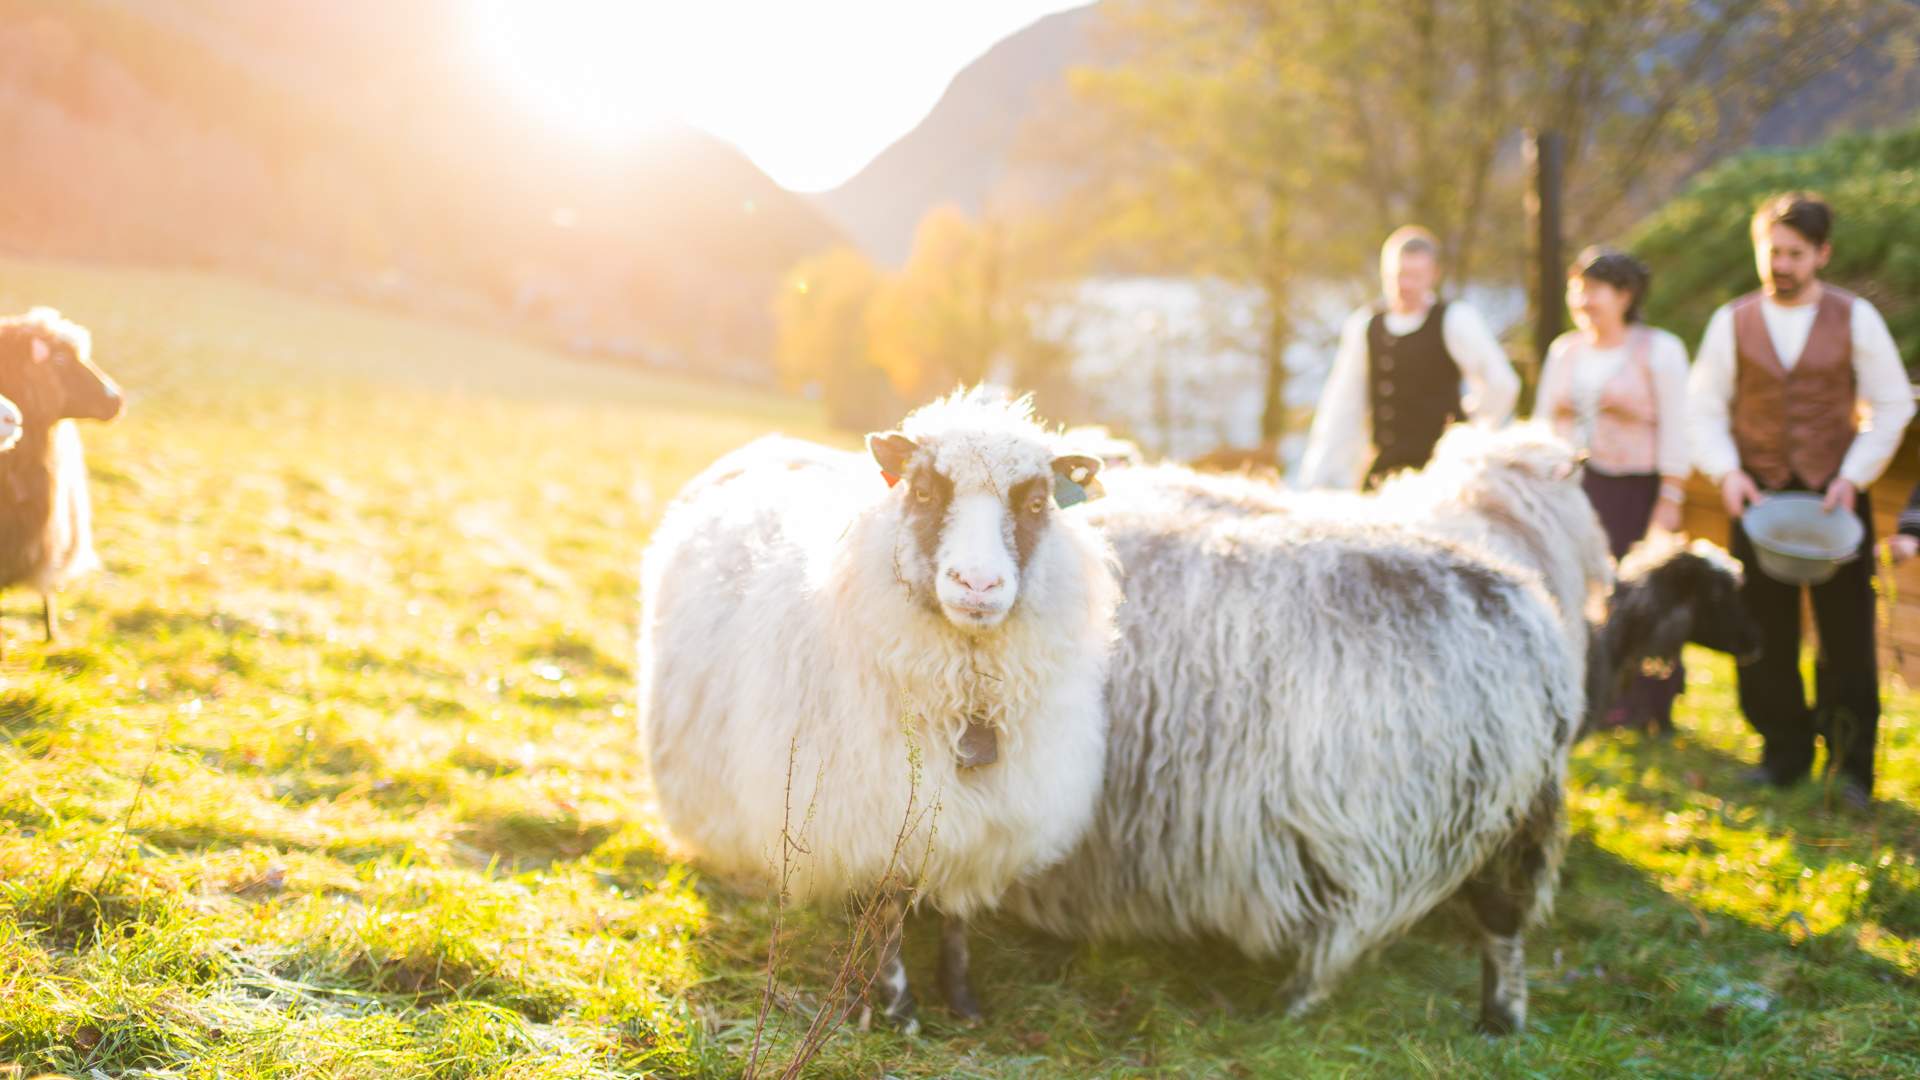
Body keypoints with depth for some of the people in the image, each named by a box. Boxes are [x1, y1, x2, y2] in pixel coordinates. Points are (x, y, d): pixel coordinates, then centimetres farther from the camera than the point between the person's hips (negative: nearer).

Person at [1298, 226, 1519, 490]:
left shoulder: (1455, 320, -6)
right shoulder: (1362, 325, 8)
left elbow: (1501, 384, -12)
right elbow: (1342, 407, 8)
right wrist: (1317, 478, 3)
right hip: (1378, 472, 5)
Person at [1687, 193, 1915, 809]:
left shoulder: (1855, 319, 1)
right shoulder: (1731, 322, 4)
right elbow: (1704, 409, 6)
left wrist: (1853, 478, -8)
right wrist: (1726, 473, -9)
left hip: (1836, 496, -1)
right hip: (1759, 497, 1)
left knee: (1847, 634, 0)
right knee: (1765, 636, 3)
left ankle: (1851, 765, 9)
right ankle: (1783, 753, 16)